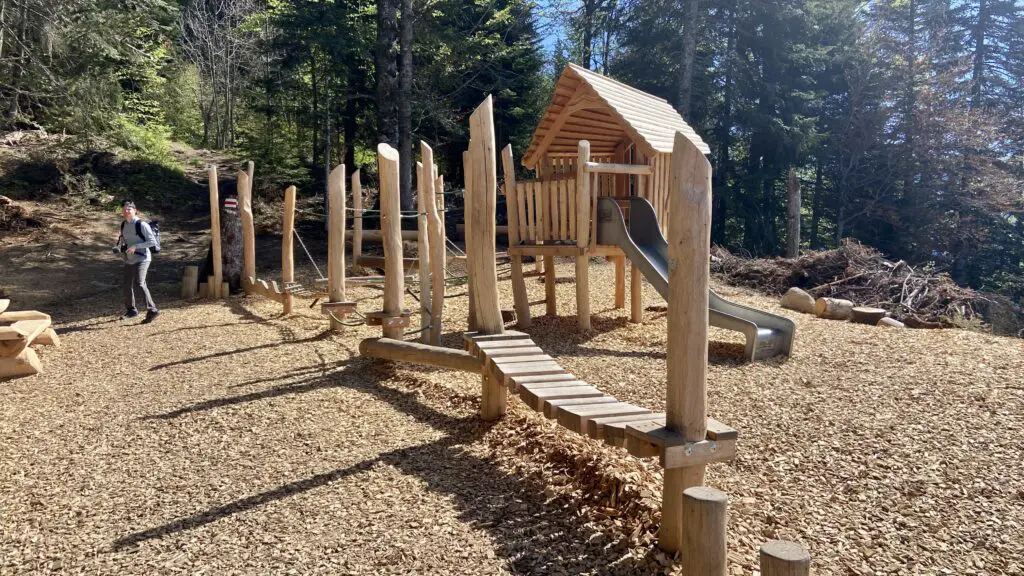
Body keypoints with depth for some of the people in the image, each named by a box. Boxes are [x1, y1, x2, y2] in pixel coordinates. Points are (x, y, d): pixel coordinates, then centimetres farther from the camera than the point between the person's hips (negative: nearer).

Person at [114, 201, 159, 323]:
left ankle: (152, 310, -22)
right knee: (126, 286, 13)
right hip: (129, 260, 8)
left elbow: (153, 241, -14)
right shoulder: (123, 225, 9)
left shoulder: (142, 225, -12)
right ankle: (131, 310, 33)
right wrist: (119, 247, 4)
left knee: (139, 283, -25)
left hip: (142, 258, -8)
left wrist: (136, 246, -22)